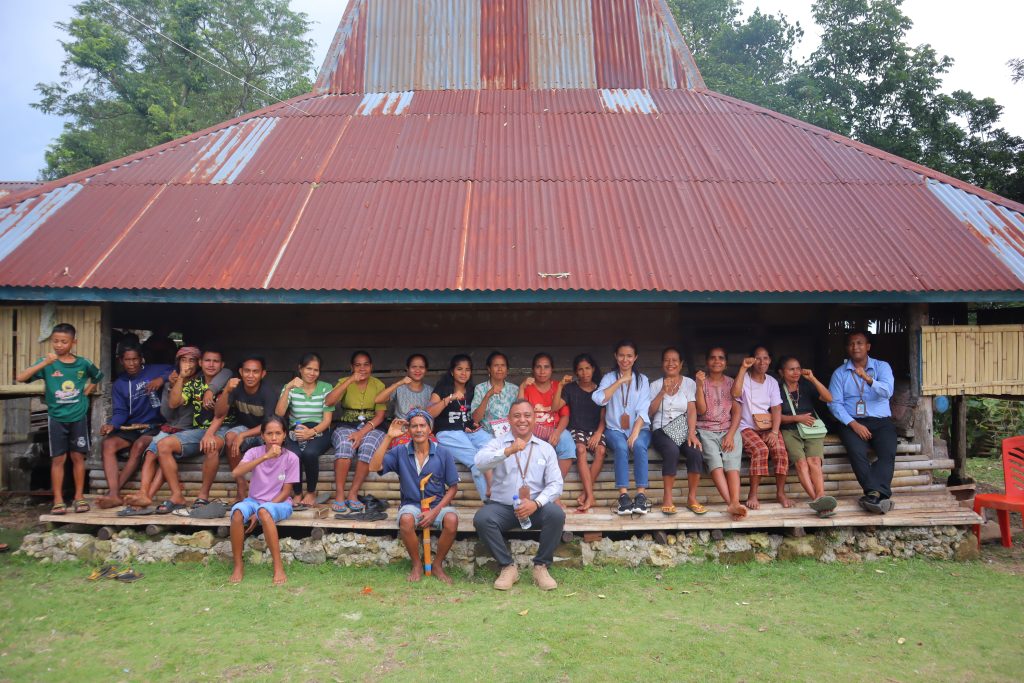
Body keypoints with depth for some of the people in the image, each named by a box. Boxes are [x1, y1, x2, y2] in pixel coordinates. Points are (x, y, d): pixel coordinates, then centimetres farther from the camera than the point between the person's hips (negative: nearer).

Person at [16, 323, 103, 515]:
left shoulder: (83, 363, -1)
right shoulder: (47, 363, -5)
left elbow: (97, 379, 19)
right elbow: (20, 378, -18)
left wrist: (85, 393, 5)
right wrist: (44, 363, -26)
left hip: (79, 417, 1)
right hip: (56, 418, -1)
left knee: (78, 456, 7)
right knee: (58, 459, 2)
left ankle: (79, 497, 16)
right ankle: (58, 500, 7)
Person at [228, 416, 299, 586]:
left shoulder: (291, 458, -8)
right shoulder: (254, 452, -5)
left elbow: (286, 492, -7)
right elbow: (235, 473, -24)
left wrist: (261, 511, -17)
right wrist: (265, 457, -32)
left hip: (279, 503, -2)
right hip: (254, 501, 2)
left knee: (264, 511, -37)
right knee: (237, 510, -32)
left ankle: (278, 566, -32)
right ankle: (238, 566, -17)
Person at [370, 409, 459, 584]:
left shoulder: (443, 453, -3)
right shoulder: (400, 452, -1)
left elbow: (453, 487, 2)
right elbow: (374, 466, -14)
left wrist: (435, 511, -12)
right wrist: (389, 437, -16)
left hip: (438, 504, 0)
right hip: (411, 505, 0)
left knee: (452, 519, -32)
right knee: (406, 519, -35)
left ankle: (437, 565, -6)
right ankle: (417, 565, -7)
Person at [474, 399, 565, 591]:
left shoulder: (546, 448, 10)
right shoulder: (498, 443, 6)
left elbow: (556, 484, 0)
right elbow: (480, 462, -16)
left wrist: (536, 503, -18)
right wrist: (509, 451, -30)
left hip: (535, 508, 1)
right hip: (502, 506, -1)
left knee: (557, 514, -29)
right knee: (482, 518, -30)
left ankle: (541, 566, -9)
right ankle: (507, 567, -11)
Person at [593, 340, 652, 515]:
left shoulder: (642, 379, 9)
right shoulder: (609, 378, 8)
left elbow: (643, 409, -4)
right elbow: (599, 399, -13)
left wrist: (635, 432, -18)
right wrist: (620, 381, -12)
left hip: (639, 428, 1)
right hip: (615, 429, 0)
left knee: (639, 445, -32)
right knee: (621, 447, -32)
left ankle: (641, 495, -33)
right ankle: (623, 496, -33)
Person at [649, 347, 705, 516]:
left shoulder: (689, 383, 9)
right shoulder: (655, 385, 11)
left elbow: (692, 410, -2)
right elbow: (650, 412, 1)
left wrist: (692, 433, -17)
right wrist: (663, 392, -9)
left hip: (684, 430, 1)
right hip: (662, 430, -1)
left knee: (695, 452, -30)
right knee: (672, 450, -34)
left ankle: (692, 498, -14)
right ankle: (667, 498, -23)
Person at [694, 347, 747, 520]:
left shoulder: (731, 383, 14)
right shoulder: (701, 382, 8)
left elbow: (737, 412, 6)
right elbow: (701, 410, -3)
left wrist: (730, 435, -8)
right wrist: (700, 385, -13)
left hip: (729, 429, 2)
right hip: (706, 430, -1)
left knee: (732, 461, -26)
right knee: (714, 459, -29)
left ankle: (734, 503, -44)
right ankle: (732, 504, -42)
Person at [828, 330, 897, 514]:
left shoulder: (882, 367, 8)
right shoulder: (839, 373, 10)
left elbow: (887, 391, -11)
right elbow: (834, 403, 0)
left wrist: (868, 379, -30)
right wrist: (853, 424, -14)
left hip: (881, 421, 1)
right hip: (852, 422, 0)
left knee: (888, 452, -29)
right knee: (857, 452, -31)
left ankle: (873, 494, -38)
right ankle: (880, 495, -35)